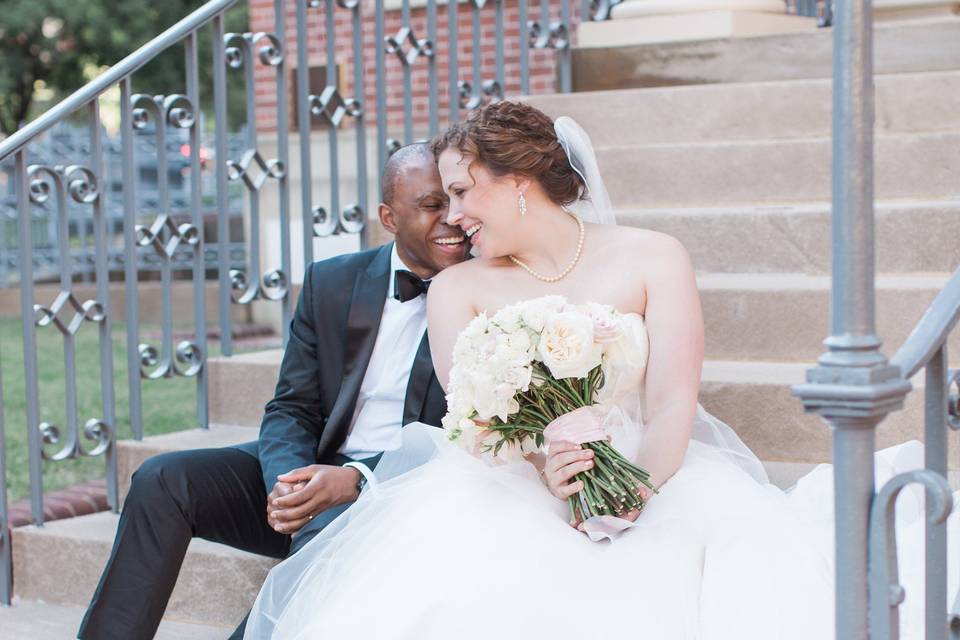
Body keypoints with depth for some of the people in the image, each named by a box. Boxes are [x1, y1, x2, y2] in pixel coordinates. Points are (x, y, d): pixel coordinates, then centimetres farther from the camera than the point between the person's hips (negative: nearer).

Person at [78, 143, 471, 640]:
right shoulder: (330, 283, 6)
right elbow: (291, 408, 5)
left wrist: (358, 479, -25)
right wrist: (288, 482, -18)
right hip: (314, 468, 4)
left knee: (326, 531, -36)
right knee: (162, 479, -15)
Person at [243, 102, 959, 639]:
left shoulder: (651, 259, 5)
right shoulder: (458, 289, 9)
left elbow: (672, 403, -5)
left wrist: (635, 490, -25)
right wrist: (544, 471, -26)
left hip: (652, 476, 0)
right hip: (513, 491, 1)